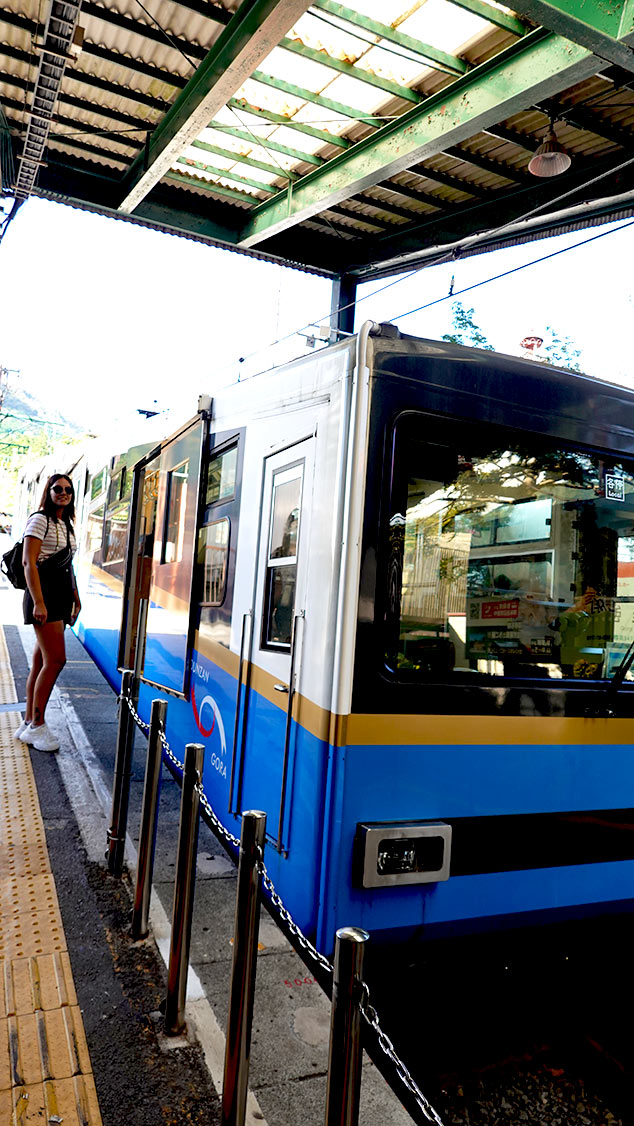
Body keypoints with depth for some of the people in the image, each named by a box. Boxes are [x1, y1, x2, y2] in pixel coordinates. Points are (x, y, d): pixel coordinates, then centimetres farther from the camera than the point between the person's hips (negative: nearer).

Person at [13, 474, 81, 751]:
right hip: (44, 592, -8)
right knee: (56, 659, -12)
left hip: (61, 596, 8)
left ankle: (28, 723, 14)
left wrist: (76, 598, 20)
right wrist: (38, 602, -21)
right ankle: (36, 726, -2)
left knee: (41, 661, 9)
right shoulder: (40, 520, -6)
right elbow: (29, 563, -14)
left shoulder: (66, 525, 20)